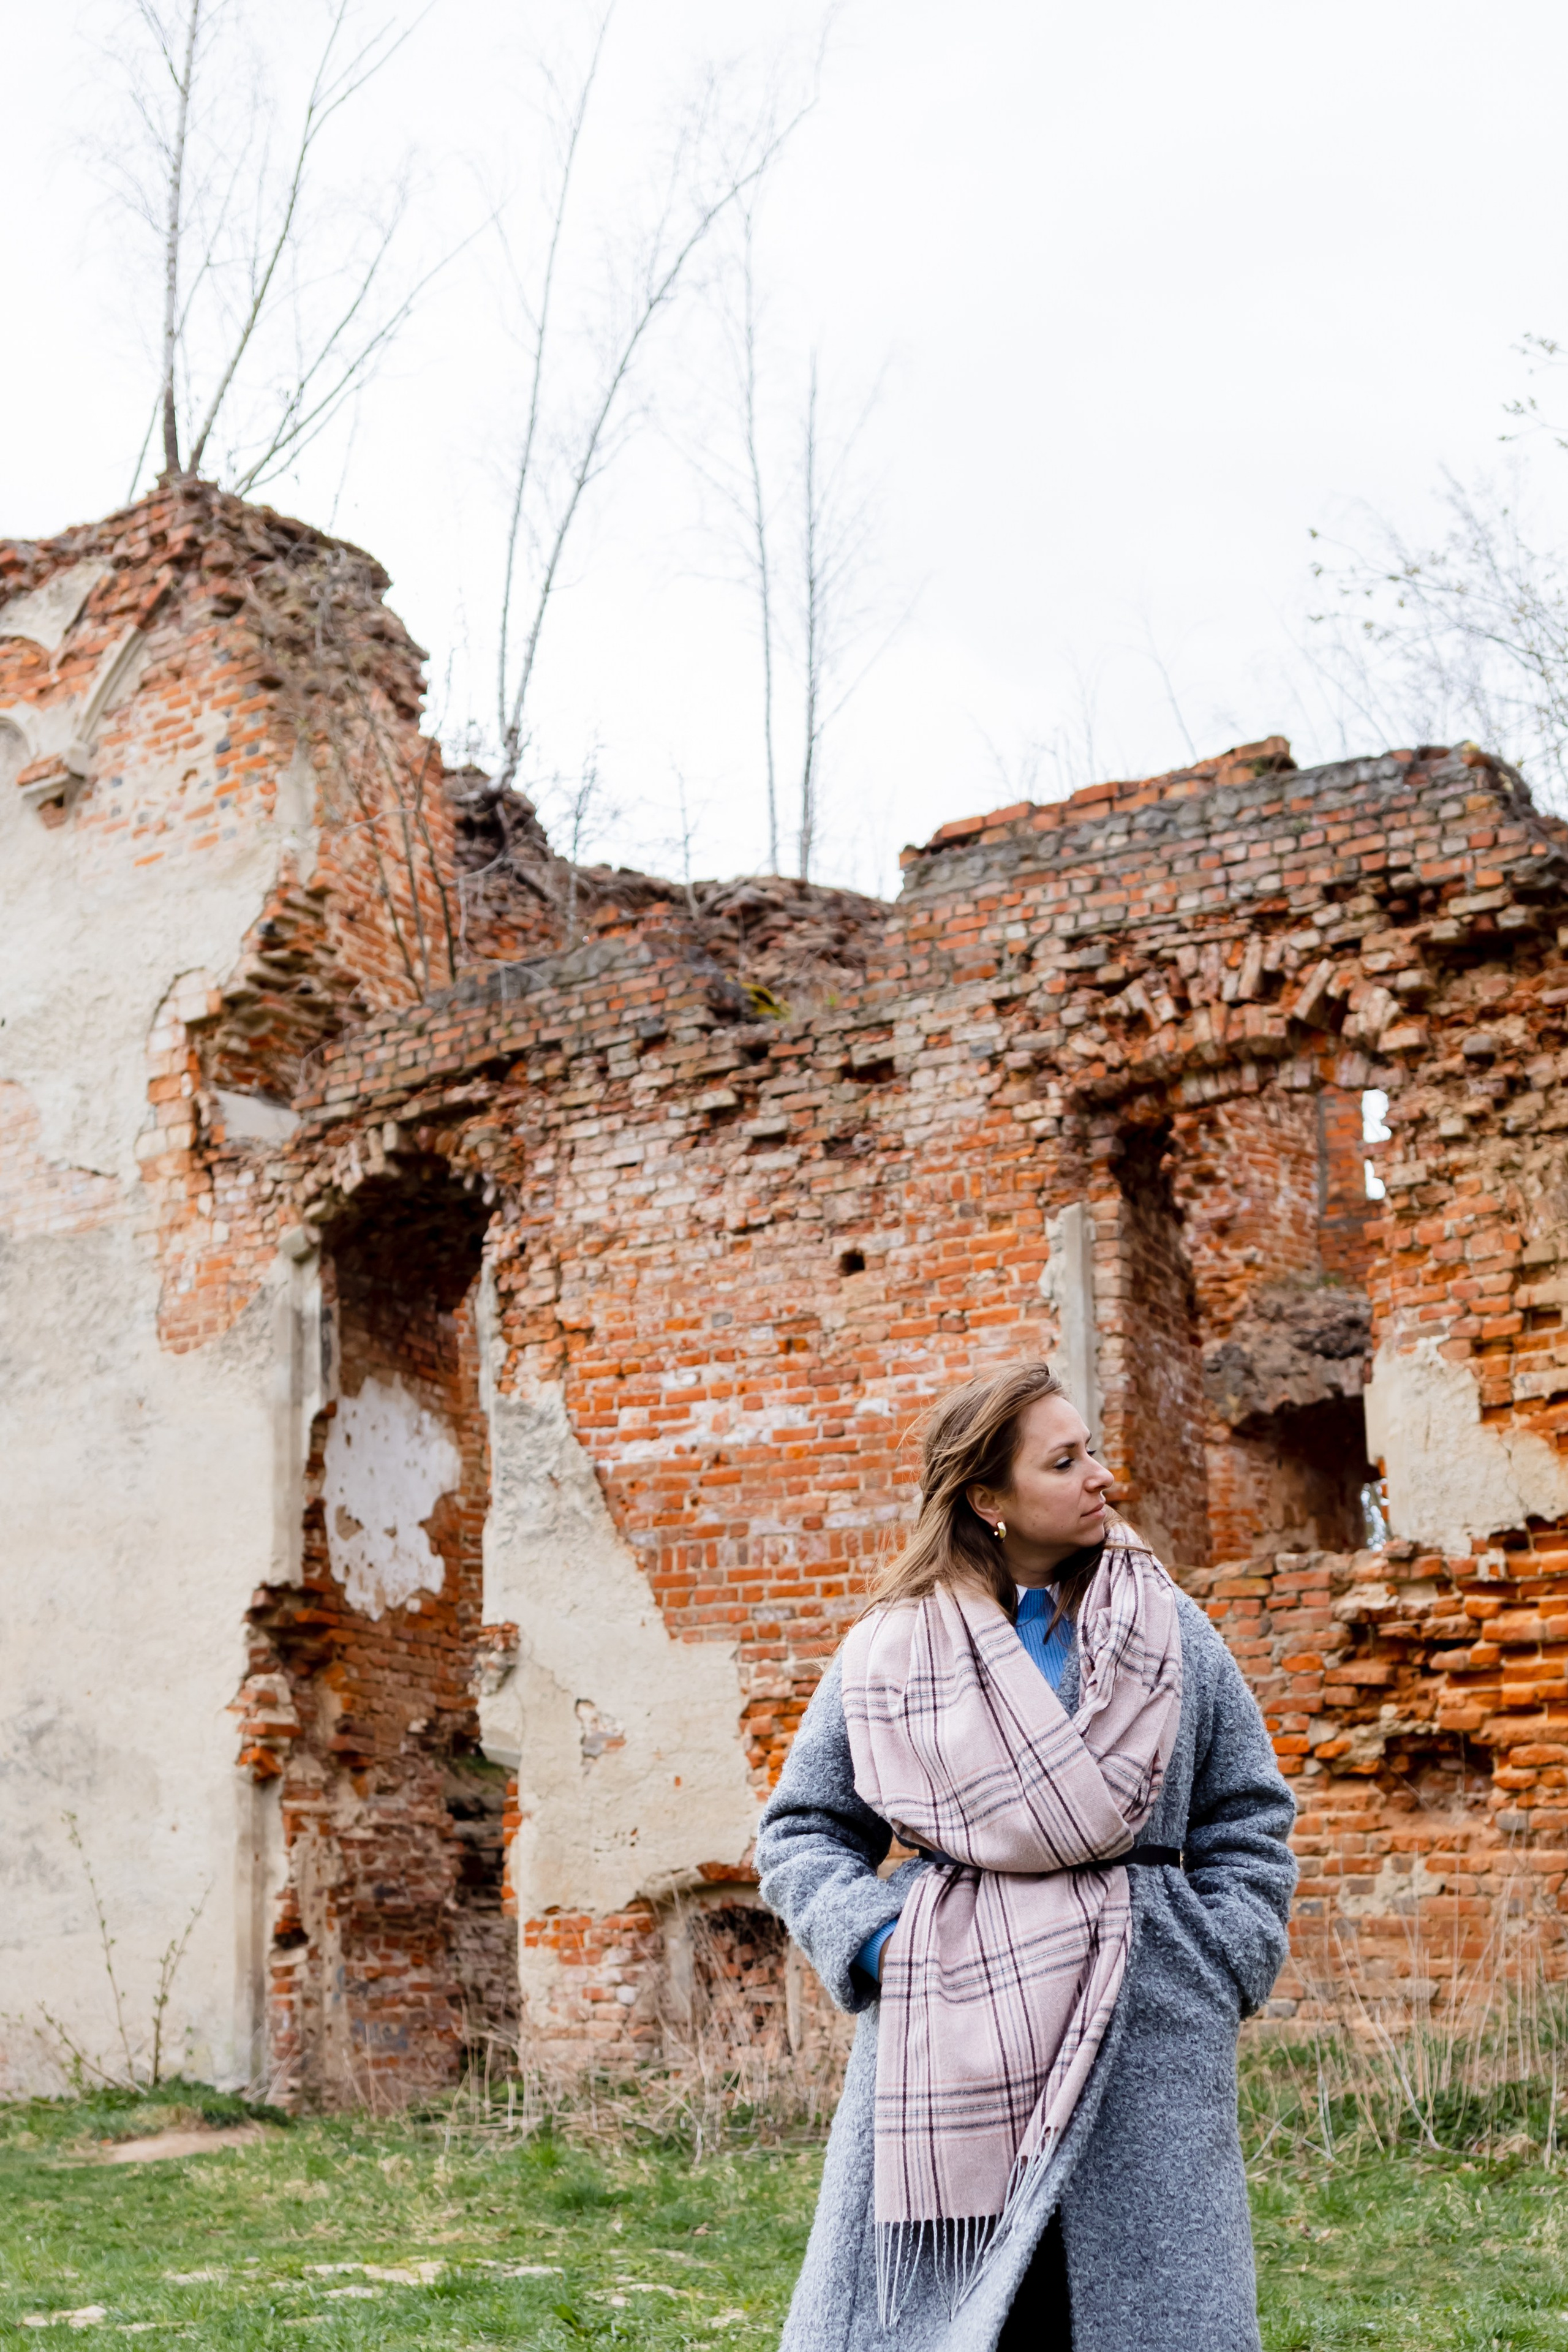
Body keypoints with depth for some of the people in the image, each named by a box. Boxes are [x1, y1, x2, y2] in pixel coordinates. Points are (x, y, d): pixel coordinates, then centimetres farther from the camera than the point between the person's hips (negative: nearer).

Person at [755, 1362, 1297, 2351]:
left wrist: (1215, 1974, 0)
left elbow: (1248, 1824, 12)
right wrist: (874, 1937, -5)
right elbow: (803, 1829, 11)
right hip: (945, 2036, 0)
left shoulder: (1172, 1631, 8)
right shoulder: (889, 1649, 3)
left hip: (1143, 2042, 1)